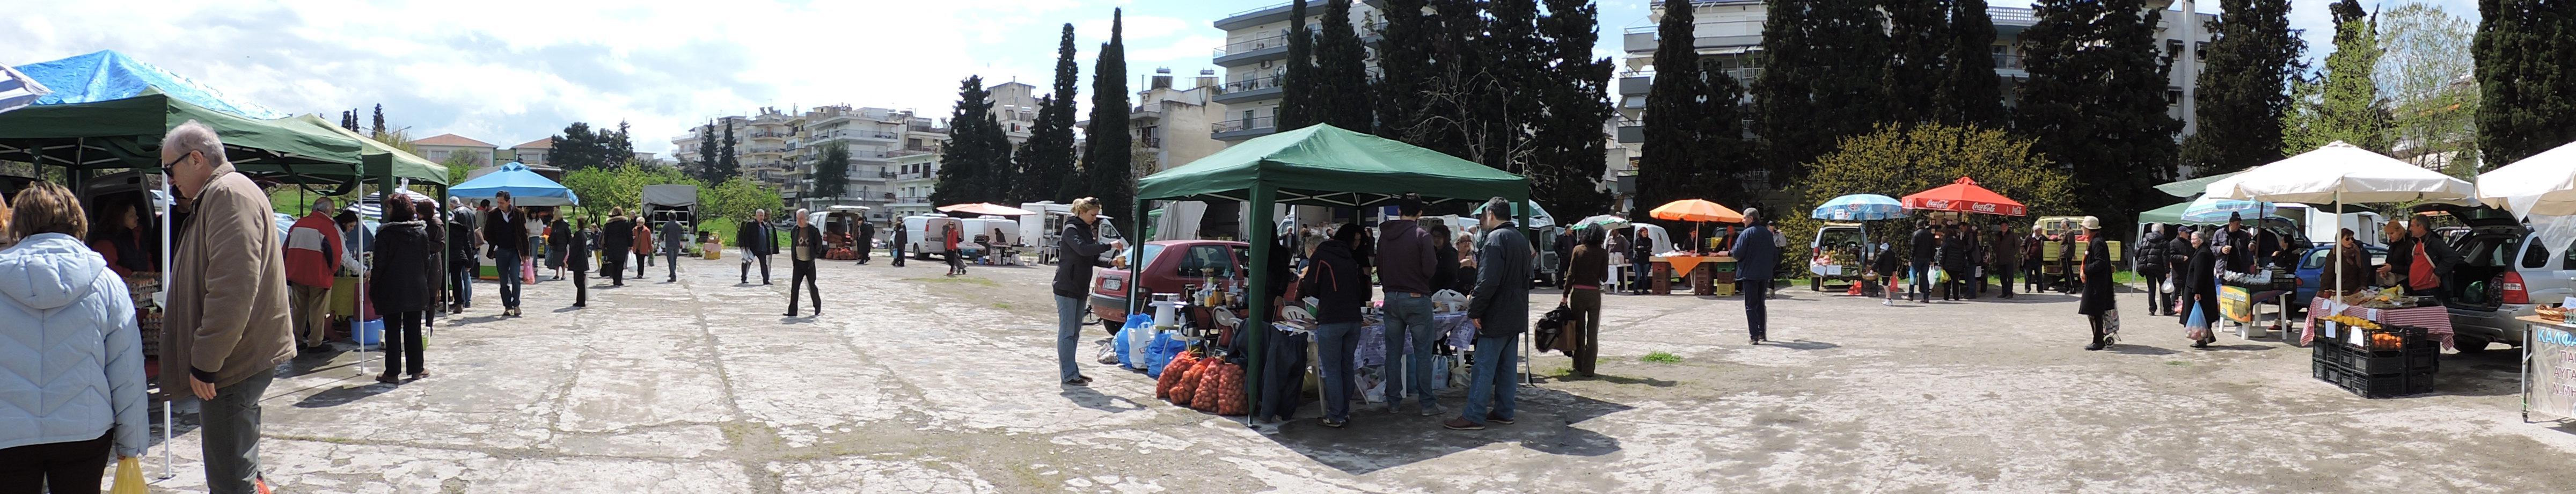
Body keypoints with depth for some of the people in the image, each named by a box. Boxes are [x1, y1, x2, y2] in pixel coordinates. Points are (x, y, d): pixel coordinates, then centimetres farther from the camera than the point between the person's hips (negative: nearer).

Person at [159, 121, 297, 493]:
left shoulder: (229, 195, -15)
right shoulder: (221, 194, 21)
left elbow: (232, 290, -25)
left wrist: (205, 361, -22)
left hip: (234, 363, -11)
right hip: (243, 358, 11)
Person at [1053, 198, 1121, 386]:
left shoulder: (1087, 231, 17)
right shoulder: (1071, 230, -10)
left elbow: (1093, 259, 17)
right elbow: (1082, 249, -28)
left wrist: (1112, 263, 0)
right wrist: (1109, 246, -27)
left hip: (1080, 289, 9)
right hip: (1067, 287, -9)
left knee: (1075, 333, 12)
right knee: (1067, 332, -6)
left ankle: (1072, 372, 18)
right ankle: (1068, 375, -6)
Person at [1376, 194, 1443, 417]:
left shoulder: (1384, 235, 5)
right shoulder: (1422, 235, -11)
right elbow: (1429, 269, -13)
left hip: (1391, 298, 5)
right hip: (1417, 298, -5)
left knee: (1393, 352, 10)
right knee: (1423, 353, 1)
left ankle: (1393, 401, 14)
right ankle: (1427, 403, 2)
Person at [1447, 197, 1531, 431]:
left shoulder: (1495, 239, -16)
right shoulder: (1521, 239, 14)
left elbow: (1488, 281, -23)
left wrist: (1475, 311, -17)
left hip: (1497, 316, -9)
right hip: (1516, 315, 9)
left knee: (1484, 366, -6)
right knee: (1507, 366, 13)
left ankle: (1473, 416, -4)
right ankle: (1504, 412, 18)